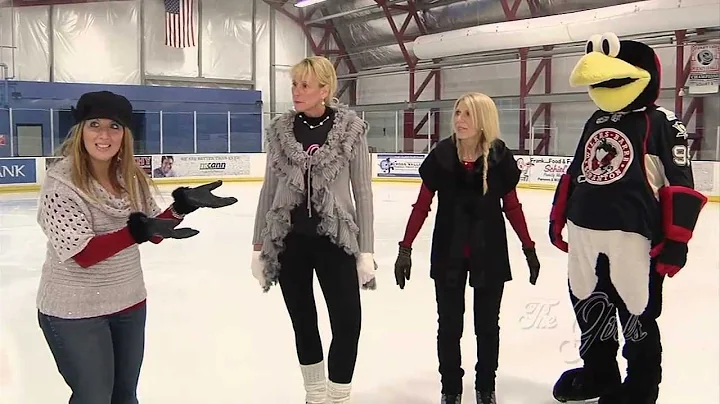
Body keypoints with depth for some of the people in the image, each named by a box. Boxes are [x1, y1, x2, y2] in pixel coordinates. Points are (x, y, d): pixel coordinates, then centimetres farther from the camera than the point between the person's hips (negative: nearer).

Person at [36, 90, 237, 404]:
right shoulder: (60, 183, -18)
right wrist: (137, 230, -38)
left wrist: (183, 204, -13)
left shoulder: (132, 177, -2)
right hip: (75, 312, -6)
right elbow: (83, 254, -25)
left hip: (129, 302, 6)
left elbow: (154, 234, 4)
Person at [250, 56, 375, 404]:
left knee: (347, 324, -3)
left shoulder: (351, 128, -5)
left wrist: (365, 250, -6)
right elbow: (269, 188, 7)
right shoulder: (280, 129, 2)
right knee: (303, 322, 14)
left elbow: (362, 191, -3)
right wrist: (259, 246, 6)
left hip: (334, 240, -2)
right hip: (288, 241, 3)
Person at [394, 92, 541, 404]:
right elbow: (422, 206, -4)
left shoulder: (500, 157, -10)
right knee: (449, 325, 9)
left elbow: (512, 207, 1)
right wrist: (405, 248, -6)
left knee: (487, 324, 14)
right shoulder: (441, 155, -10)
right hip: (448, 253, 0)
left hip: (490, 253, 0)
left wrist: (529, 247, 4)